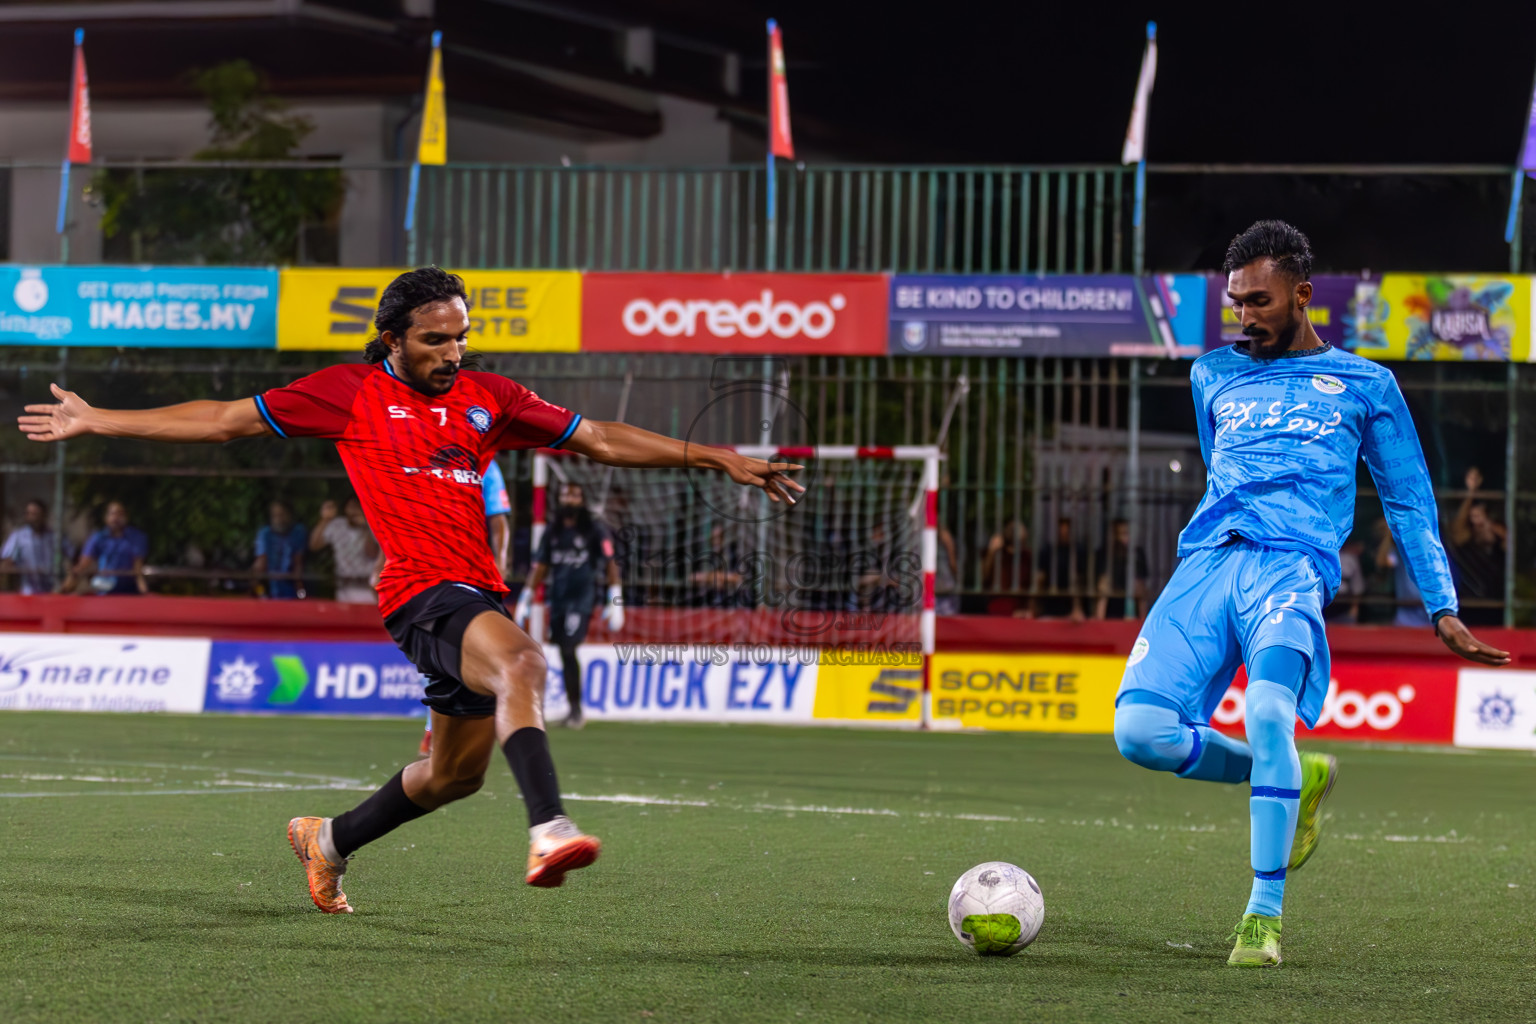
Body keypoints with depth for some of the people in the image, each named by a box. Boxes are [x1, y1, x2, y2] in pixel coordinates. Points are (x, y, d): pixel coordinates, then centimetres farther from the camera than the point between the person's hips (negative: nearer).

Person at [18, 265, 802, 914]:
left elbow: (599, 439, 18)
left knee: (456, 774, 16)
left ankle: (329, 840, 41)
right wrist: (96, 421, 11)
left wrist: (715, 459, 12)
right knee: (521, 661, -34)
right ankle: (549, 831, -49)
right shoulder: (351, 393, 4)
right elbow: (225, 419, 10)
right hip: (422, 591, -6)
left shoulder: (487, 398, 14)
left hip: (478, 593, 6)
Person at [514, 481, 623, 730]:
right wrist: (525, 600, 12)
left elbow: (610, 565, -2)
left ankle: (576, 708, -14)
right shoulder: (552, 532, 14)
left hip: (582, 597, -5)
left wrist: (615, 601, -9)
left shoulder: (595, 530, 1)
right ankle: (574, 711, 7)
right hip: (558, 598, 5)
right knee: (564, 654, 2)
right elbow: (540, 567, 17)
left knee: (569, 648, -17)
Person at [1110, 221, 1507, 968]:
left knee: (1268, 710, -33)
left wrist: (1444, 611, 12)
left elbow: (1409, 504, 19)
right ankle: (1297, 779, 10)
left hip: (1293, 564, -4)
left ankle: (1264, 914, -21)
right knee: (1140, 729, -18)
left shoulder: (1363, 386, 15)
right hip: (1206, 562, 4)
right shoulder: (1214, 375, 25)